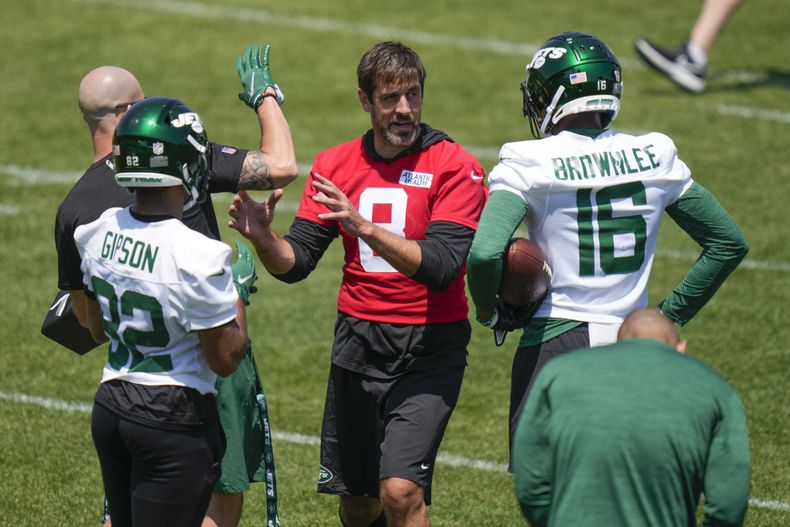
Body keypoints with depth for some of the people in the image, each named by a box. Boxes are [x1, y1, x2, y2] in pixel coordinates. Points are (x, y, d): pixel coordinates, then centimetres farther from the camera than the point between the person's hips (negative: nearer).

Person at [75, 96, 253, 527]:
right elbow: (225, 360, -12)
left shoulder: (98, 233, -1)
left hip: (109, 408, 7)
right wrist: (239, 291, 3)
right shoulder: (198, 256, -22)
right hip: (175, 419, -7)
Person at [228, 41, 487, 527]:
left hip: (429, 346, -5)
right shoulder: (336, 167, 7)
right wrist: (264, 238, -19)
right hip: (358, 345, 5)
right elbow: (294, 264, 3)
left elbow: (439, 267, -20)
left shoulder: (455, 168, -8)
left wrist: (363, 226, -30)